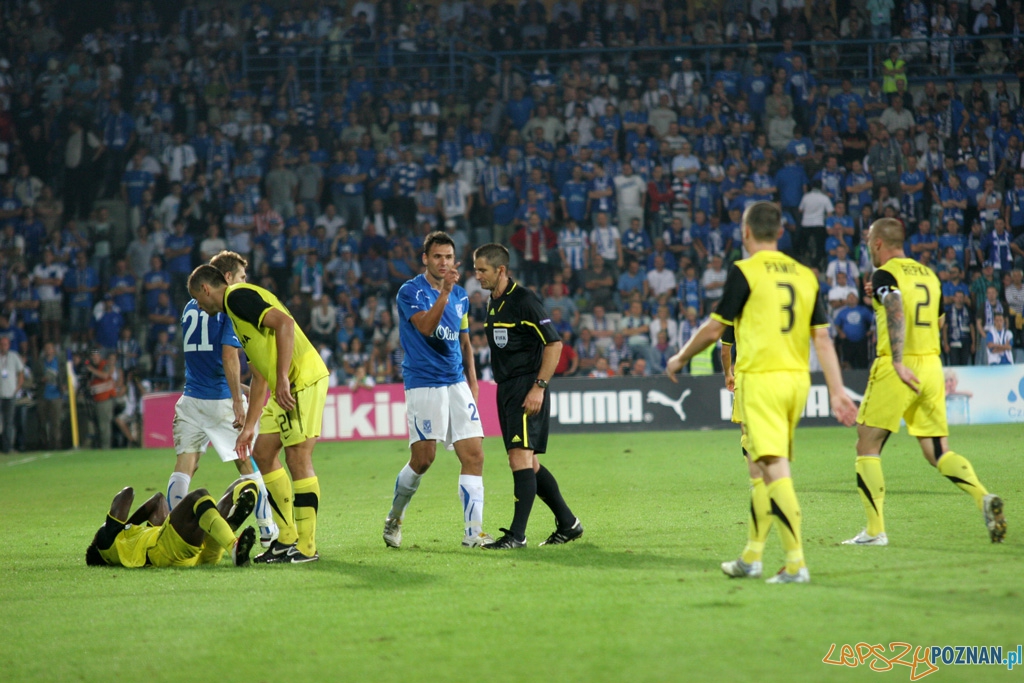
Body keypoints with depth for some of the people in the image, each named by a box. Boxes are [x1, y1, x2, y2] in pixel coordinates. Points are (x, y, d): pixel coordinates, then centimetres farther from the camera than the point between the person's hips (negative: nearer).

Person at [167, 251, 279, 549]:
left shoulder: (190, 308, 14)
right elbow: (229, 355, -17)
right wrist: (237, 401, -19)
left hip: (191, 399, 5)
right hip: (221, 399, -5)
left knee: (184, 465, 1)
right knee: (248, 464, 6)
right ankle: (268, 531, 13)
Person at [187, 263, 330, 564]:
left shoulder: (237, 296, -6)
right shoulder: (238, 303, 25)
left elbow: (285, 323, -23)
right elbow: (259, 376, 29)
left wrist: (283, 378, -26)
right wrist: (249, 426, 30)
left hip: (302, 380, -10)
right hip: (287, 387, 10)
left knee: (297, 458, -9)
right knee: (263, 454, 12)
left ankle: (306, 547, -5)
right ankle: (287, 539, 17)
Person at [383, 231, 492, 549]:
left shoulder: (460, 296, 14)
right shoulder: (410, 291, -6)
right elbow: (425, 326, -23)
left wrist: (472, 381, 15)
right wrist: (444, 292, -33)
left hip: (456, 383, 5)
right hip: (423, 384, -5)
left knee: (473, 455, -6)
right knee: (423, 459, -6)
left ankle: (473, 532, -6)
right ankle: (394, 518, 19)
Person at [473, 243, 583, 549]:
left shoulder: (524, 300, -13)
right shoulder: (492, 303, 13)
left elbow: (554, 343, -15)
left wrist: (539, 386, -19)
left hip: (527, 389, -9)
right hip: (506, 389, 9)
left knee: (521, 458, -14)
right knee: (526, 464, 11)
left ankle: (517, 534, -14)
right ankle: (568, 524, 21)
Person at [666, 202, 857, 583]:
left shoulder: (745, 271, -6)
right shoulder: (805, 275, 11)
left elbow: (714, 329, -3)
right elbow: (822, 337, 7)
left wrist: (680, 359, 13)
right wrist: (837, 391, 6)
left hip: (760, 378, -6)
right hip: (797, 379, 6)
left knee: (774, 470, -11)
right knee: (764, 468, 17)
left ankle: (796, 562, -20)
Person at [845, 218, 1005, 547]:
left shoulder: (885, 275, -6)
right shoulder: (929, 275, 17)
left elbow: (897, 313, -23)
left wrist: (898, 362, -28)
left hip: (898, 368, -7)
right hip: (932, 366, 7)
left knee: (867, 447, 4)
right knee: (938, 451, 7)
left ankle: (875, 530, -1)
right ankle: (983, 497, -17)